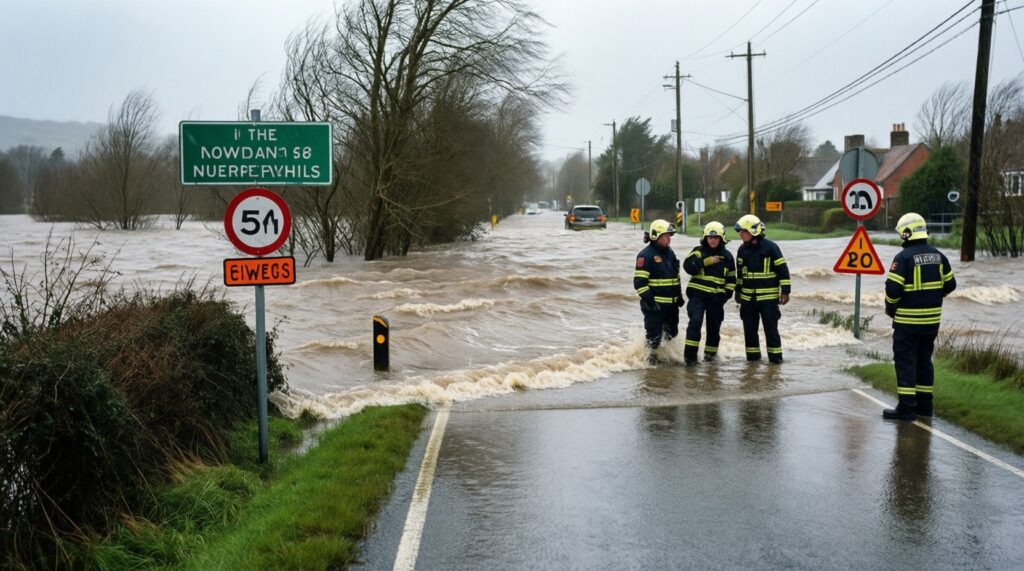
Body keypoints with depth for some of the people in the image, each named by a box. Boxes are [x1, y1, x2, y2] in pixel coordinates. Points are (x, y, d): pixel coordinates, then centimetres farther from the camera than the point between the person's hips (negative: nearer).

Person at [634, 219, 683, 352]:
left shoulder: (669, 252, 12)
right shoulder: (646, 255, -14)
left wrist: (679, 295, 18)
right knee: (654, 336, -4)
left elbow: (676, 276, 23)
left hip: (671, 303, 8)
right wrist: (649, 301, -21)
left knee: (672, 333, 18)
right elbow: (639, 282, -18)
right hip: (654, 304, -8)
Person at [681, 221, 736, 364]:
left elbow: (731, 278, 17)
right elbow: (687, 266, -15)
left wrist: (727, 293, 5)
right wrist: (706, 261, -20)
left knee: (714, 326, 9)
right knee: (695, 321, -19)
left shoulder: (727, 256, 9)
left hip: (716, 297, 3)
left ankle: (710, 352, 28)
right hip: (697, 294, -3)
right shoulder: (698, 251, 2)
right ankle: (690, 353, -15)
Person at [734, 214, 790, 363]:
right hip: (747, 298, 5)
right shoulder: (742, 249, 7)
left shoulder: (770, 247, -9)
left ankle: (775, 358, 6)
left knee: (771, 329, -2)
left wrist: (785, 291, -9)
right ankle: (752, 358, 18)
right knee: (749, 330, 8)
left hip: (768, 297, -5)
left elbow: (783, 270, -7)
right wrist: (738, 291, 20)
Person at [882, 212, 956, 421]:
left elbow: (893, 288, -18)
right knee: (924, 360, 16)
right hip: (932, 319, 7)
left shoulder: (904, 257, -15)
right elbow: (950, 284, 12)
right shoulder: (938, 256, 6)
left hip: (908, 320, -7)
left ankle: (907, 407, -2)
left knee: (905, 361, -1)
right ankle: (924, 404, 21)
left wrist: (890, 308, -1)